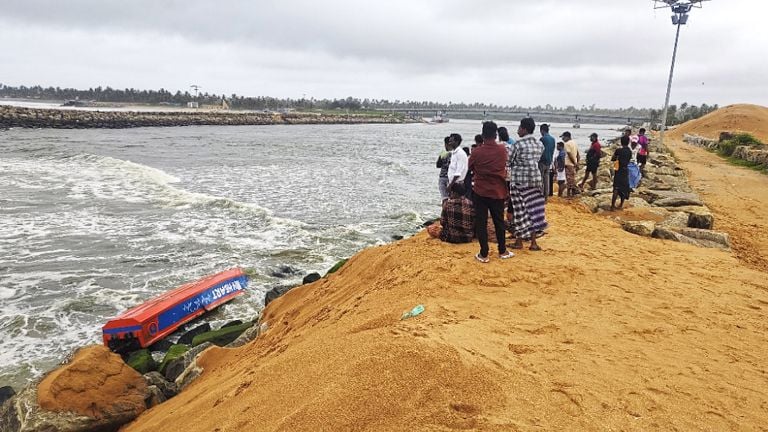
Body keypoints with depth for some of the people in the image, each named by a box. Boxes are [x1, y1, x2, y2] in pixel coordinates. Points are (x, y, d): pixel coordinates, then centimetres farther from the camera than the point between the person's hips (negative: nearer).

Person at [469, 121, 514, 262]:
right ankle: (502, 251, 25)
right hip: (498, 192, 2)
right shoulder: (503, 150, -6)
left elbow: (470, 168, 3)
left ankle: (484, 254, 6)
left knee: (481, 223, 5)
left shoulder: (477, 152, -12)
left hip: (480, 192, -2)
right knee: (499, 222, 15)